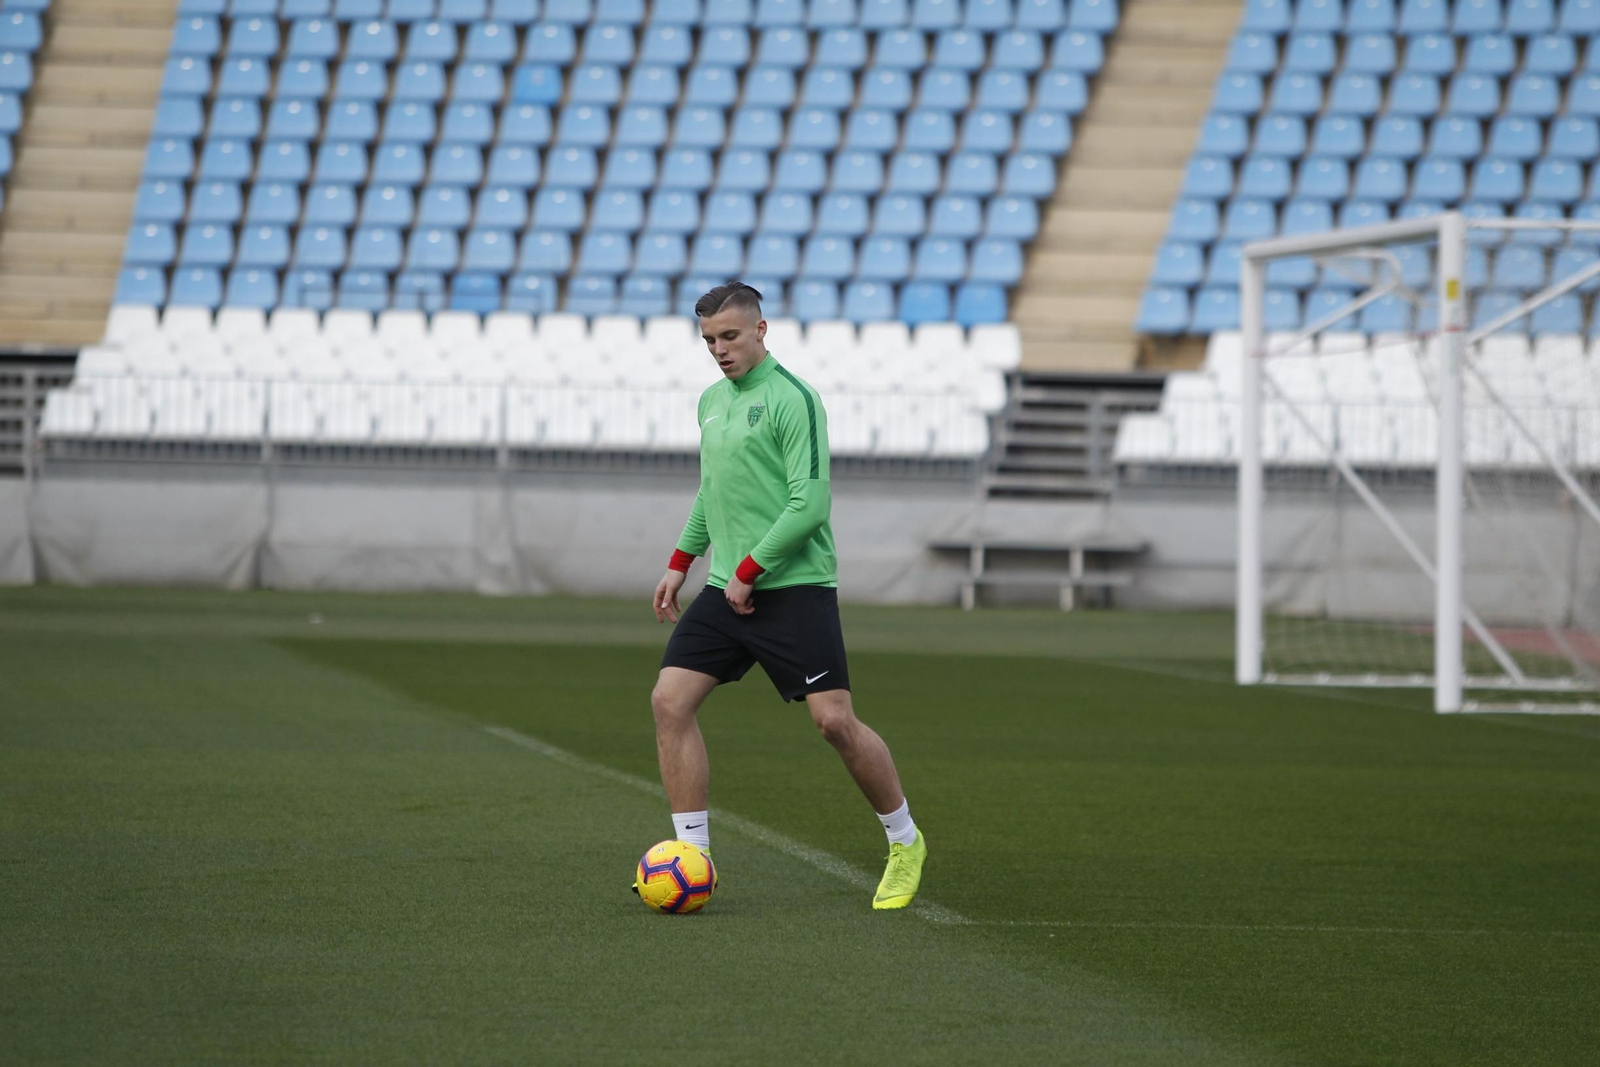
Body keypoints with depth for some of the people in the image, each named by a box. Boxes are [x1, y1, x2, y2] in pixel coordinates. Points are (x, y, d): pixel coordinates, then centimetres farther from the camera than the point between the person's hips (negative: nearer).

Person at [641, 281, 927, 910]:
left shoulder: (792, 399, -11)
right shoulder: (712, 401, 14)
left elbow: (809, 505, -17)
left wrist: (749, 572, -15)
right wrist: (681, 562, 22)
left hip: (795, 587, -7)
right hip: (726, 591, 7)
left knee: (834, 720, -9)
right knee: (670, 702, -6)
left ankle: (905, 844, 12)